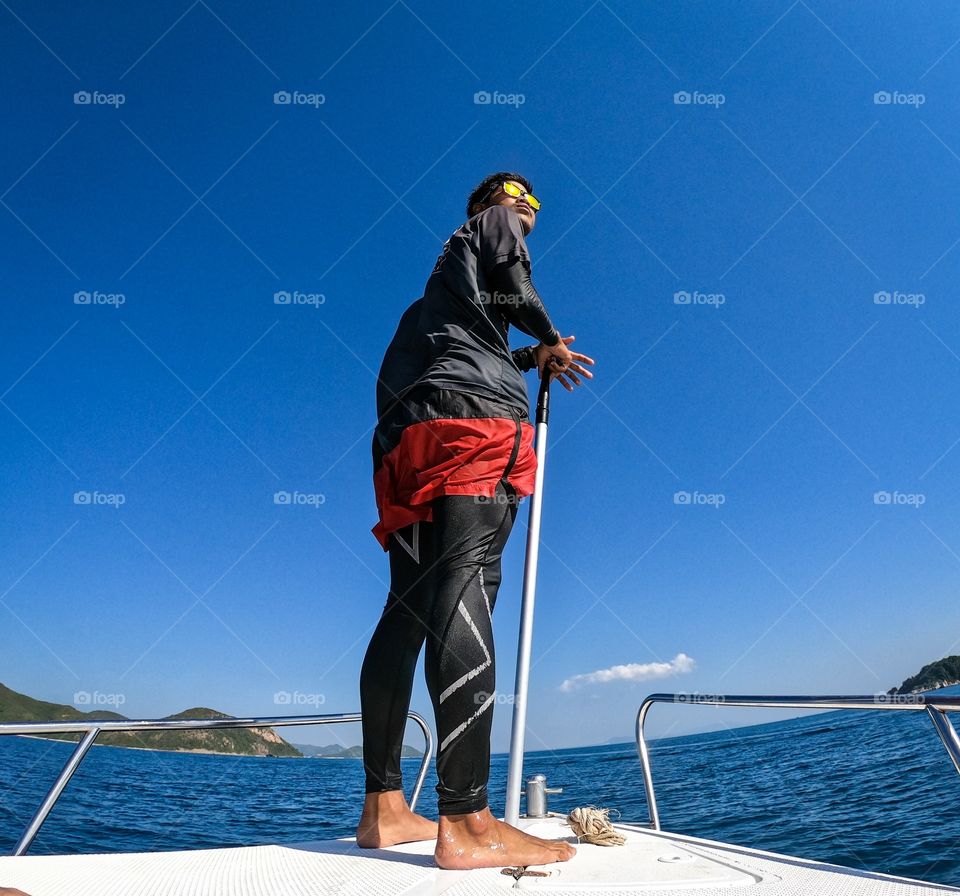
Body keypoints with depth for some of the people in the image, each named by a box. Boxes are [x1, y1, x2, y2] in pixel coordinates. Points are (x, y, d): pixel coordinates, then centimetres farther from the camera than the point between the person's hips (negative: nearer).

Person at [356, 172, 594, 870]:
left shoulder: (452, 263, 40)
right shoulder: (499, 223, 20)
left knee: (410, 607, 0)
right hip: (475, 419, -8)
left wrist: (533, 357, 38)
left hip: (408, 435, 8)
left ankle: (384, 808, 2)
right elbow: (516, 289, 3)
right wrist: (552, 339, 20)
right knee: (465, 592, -21)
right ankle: (467, 825, -25)